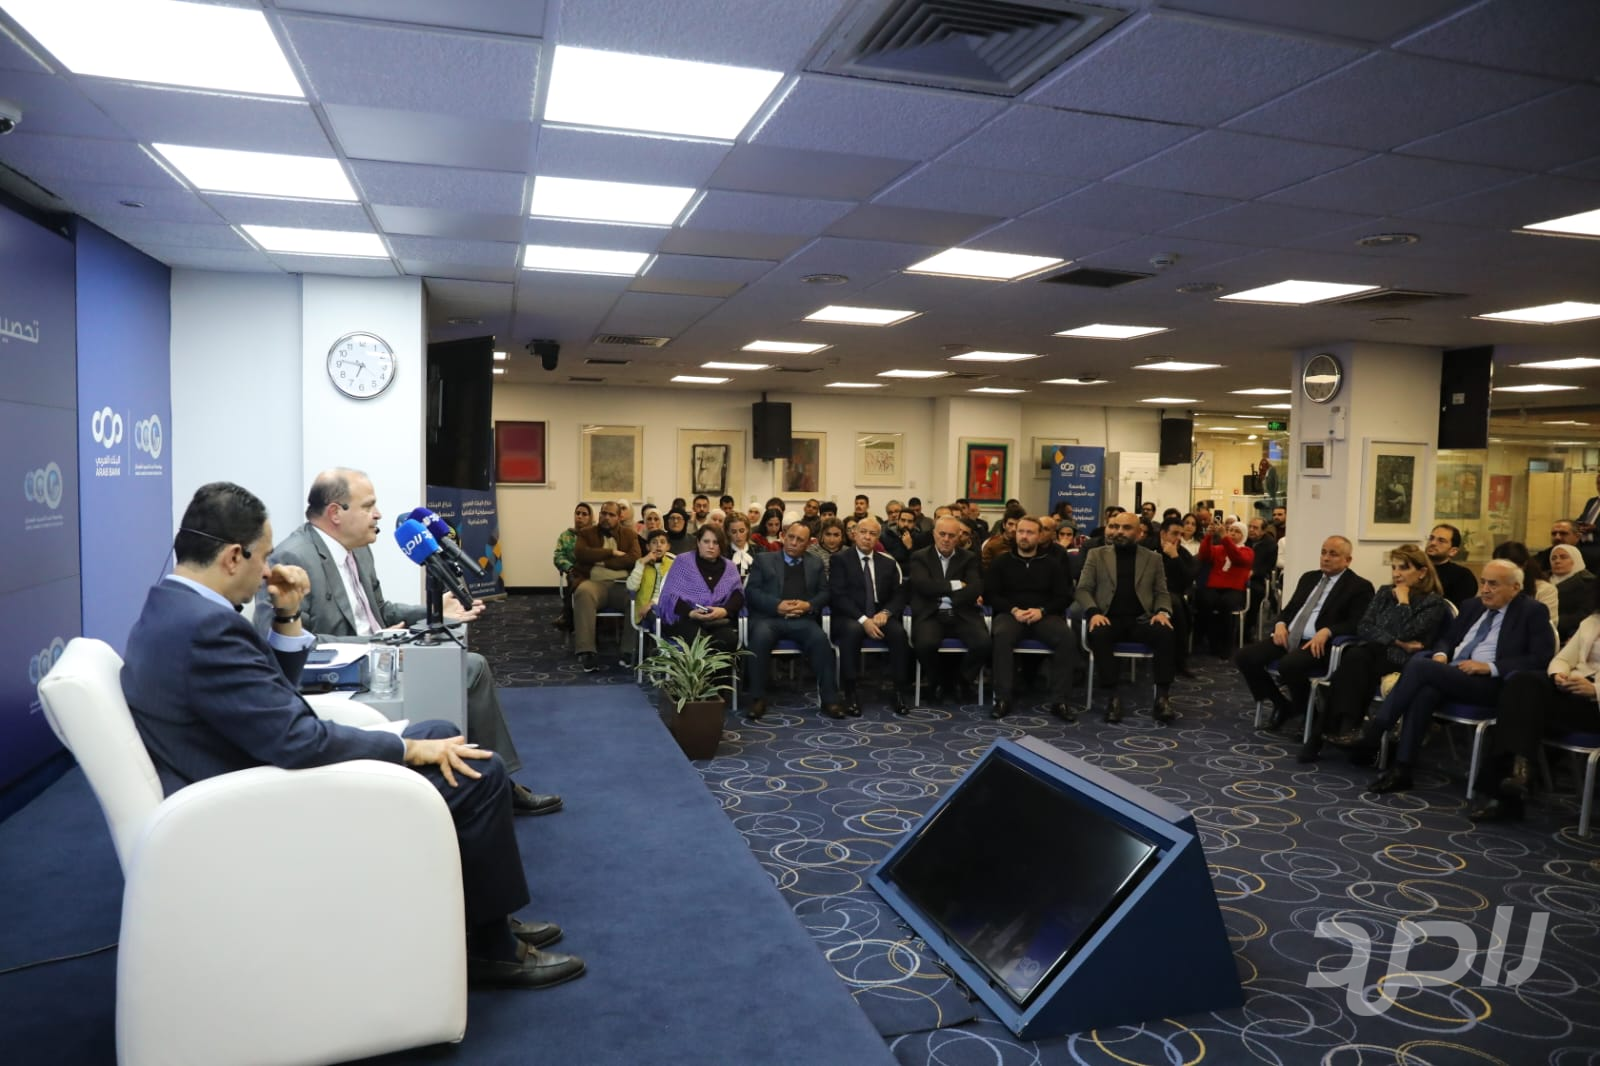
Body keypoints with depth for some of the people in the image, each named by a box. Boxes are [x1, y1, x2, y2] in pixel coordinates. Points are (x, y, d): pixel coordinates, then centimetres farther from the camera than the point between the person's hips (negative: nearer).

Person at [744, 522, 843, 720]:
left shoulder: (816, 563, 22)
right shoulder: (763, 559, 14)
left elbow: (825, 592, 15)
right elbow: (751, 591, 5)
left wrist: (809, 605, -8)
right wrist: (777, 605, -11)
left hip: (802, 619, 1)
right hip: (769, 617, -1)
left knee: (820, 639, -30)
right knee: (761, 637, -35)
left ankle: (830, 699, -20)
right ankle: (757, 698, -22)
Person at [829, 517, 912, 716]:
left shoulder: (889, 563, 16)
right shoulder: (840, 560, 4)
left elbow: (899, 595, 9)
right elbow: (838, 596, -7)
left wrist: (885, 613, -13)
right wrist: (863, 619, -20)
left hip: (880, 617, 3)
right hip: (850, 618, -3)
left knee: (899, 631, -29)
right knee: (852, 630, -37)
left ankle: (900, 691, -21)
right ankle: (849, 693, -29)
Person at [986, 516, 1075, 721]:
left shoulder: (1052, 564, 15)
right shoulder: (1001, 562, 12)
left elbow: (1065, 597, 7)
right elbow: (989, 594, 5)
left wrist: (1042, 610, -12)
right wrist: (1013, 610, -13)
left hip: (1045, 616, 1)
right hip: (1010, 614, -1)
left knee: (1068, 637, -30)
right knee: (1002, 635, -37)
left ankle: (1059, 700, -23)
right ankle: (1003, 699, -31)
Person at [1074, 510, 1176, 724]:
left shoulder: (1153, 558, 14)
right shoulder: (1096, 554, 11)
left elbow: (1162, 593, 12)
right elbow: (1083, 589, 5)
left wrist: (1163, 612, -11)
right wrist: (1093, 612, -15)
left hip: (1141, 618, 1)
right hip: (1109, 617, -1)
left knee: (1166, 634, -31)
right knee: (1098, 635, -36)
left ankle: (1163, 697, -24)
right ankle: (1113, 696, -28)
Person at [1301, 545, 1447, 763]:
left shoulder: (1434, 603, 5)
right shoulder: (1384, 592, 21)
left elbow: (1405, 634, -12)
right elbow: (1363, 627, 7)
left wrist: (1403, 601, -3)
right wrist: (1395, 642, -6)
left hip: (1398, 661, -4)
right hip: (1369, 653, 4)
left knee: (1354, 662, -32)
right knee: (1355, 656, -32)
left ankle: (1325, 732, -35)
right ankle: (1344, 727, -38)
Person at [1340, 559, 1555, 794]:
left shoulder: (1533, 612, 4)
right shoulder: (1475, 605, 22)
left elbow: (1541, 658, -7)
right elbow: (1447, 638, 28)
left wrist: (1490, 667, -16)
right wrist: (1440, 655, 3)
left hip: (1489, 683, -5)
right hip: (1450, 675, 5)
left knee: (1419, 665, -29)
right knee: (1425, 692, -32)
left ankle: (1373, 733, -23)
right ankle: (1401, 770, -33)